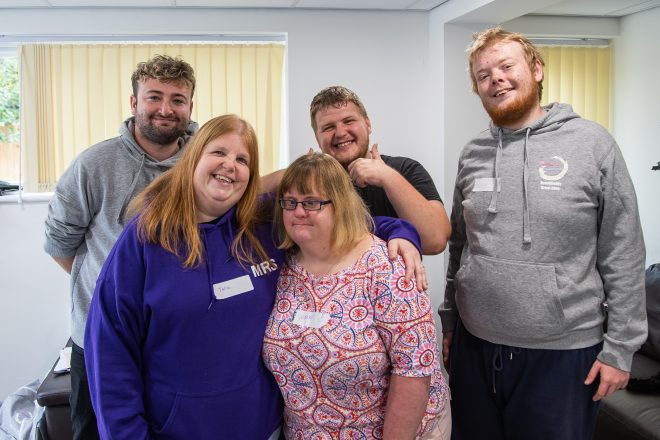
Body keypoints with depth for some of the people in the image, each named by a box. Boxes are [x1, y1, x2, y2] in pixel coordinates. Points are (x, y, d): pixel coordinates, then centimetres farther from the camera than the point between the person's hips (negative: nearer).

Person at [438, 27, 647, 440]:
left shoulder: (592, 143, -7)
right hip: (474, 345, 4)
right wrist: (449, 321, 11)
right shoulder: (472, 154, 4)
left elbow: (624, 256, -7)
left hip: (564, 350, -3)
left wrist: (620, 347, -7)